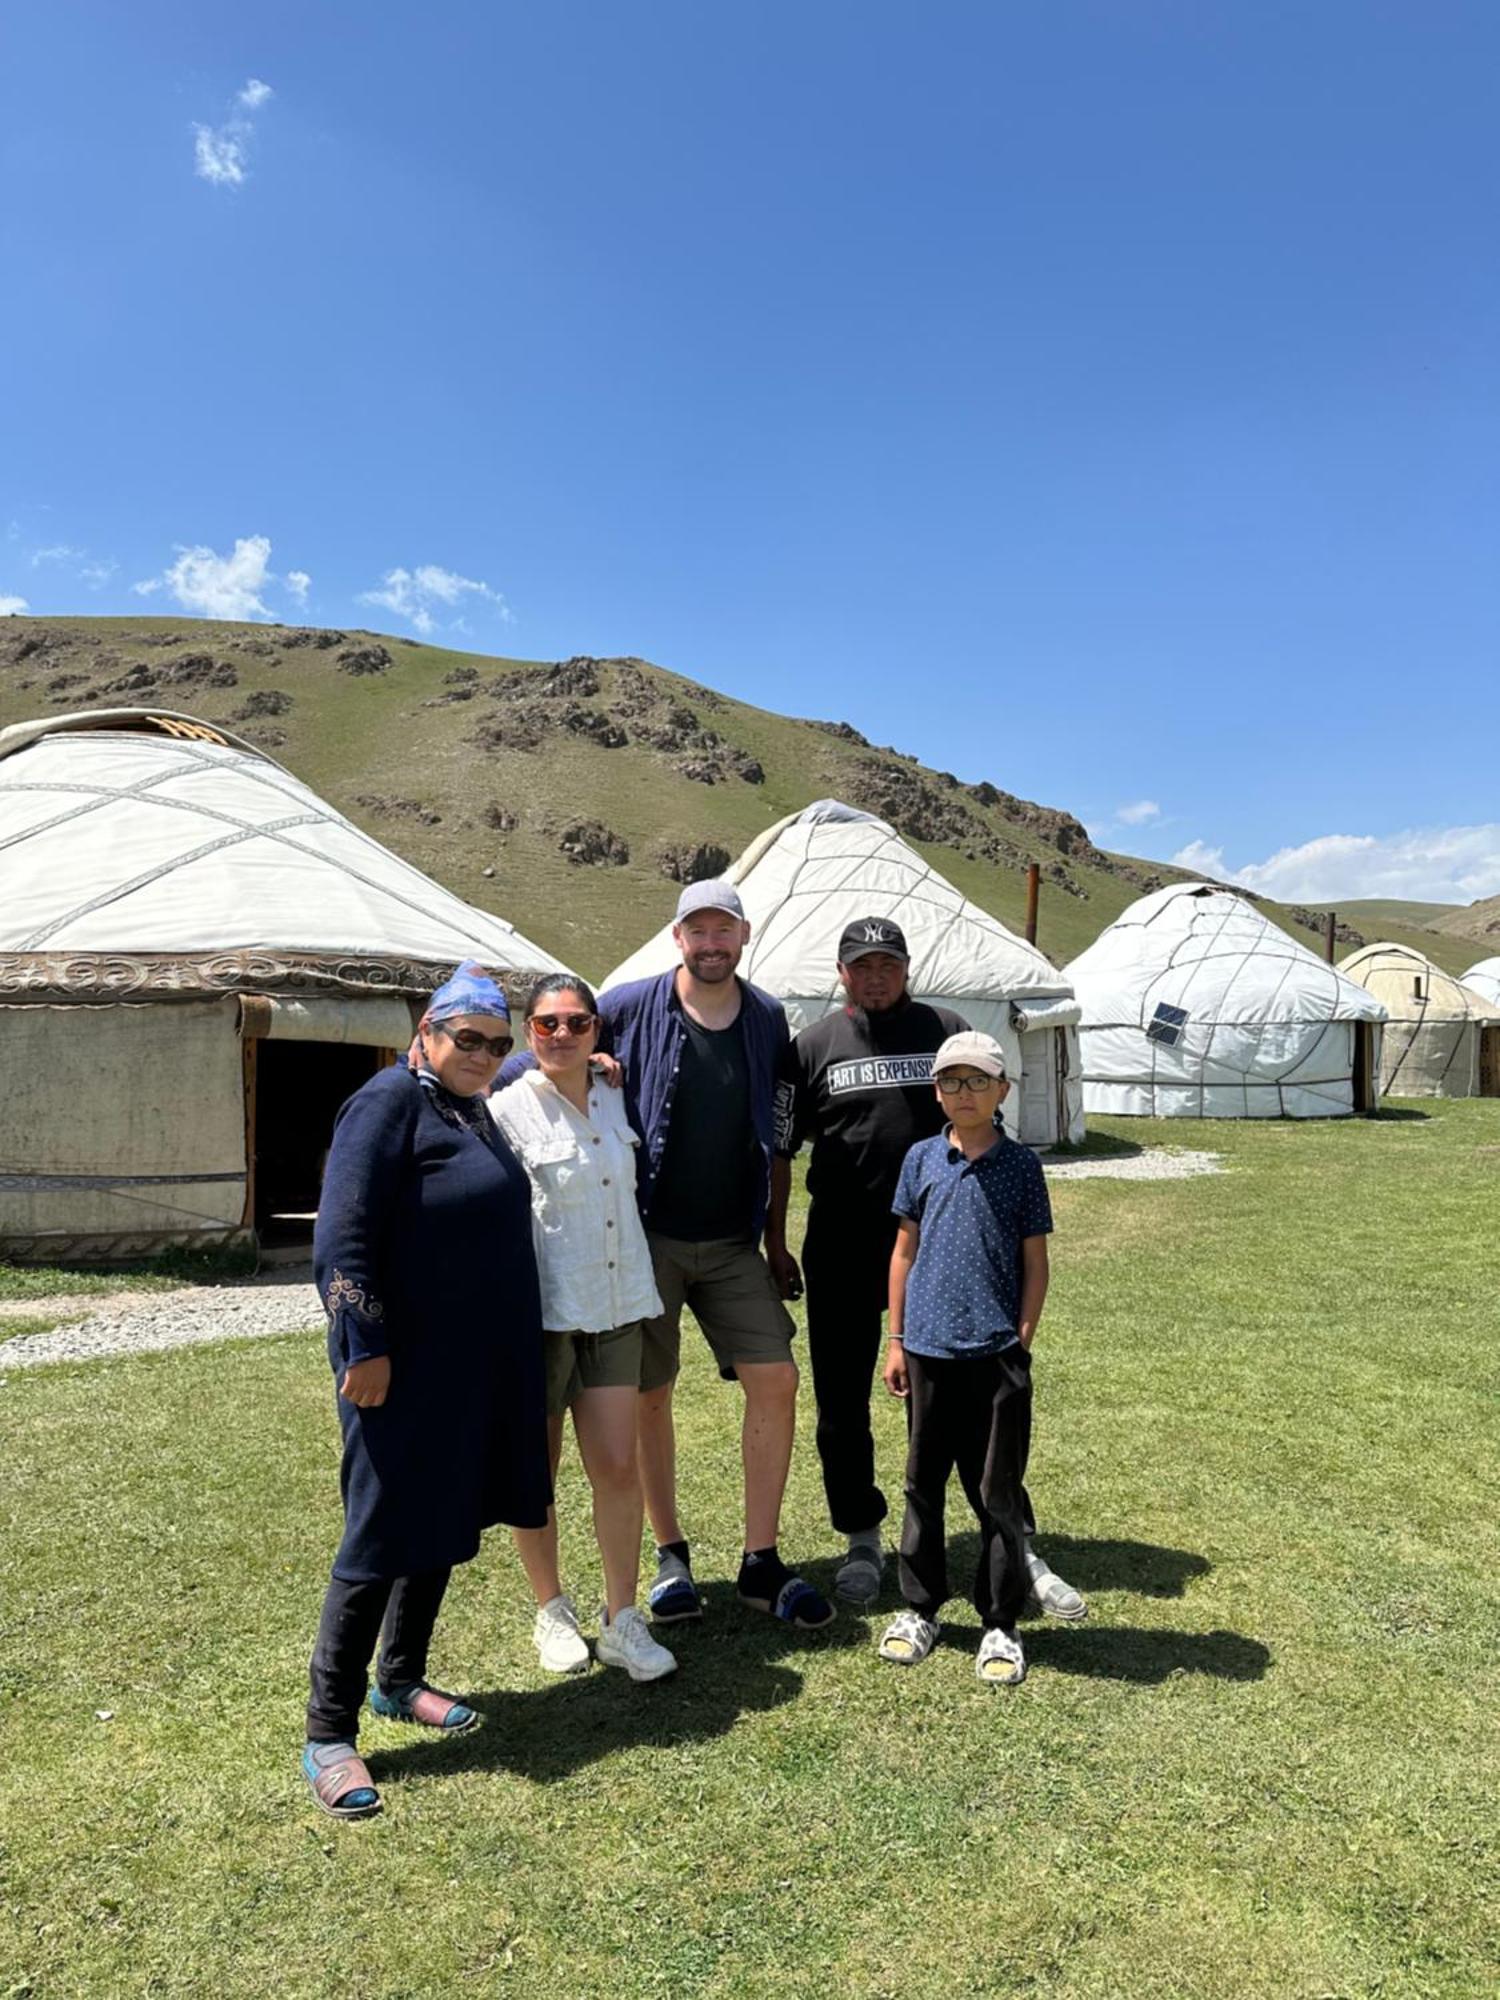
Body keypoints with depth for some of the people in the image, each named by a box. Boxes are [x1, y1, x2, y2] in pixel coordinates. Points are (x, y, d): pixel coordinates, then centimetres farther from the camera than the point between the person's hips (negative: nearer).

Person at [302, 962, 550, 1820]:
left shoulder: (472, 1108, 11)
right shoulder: (389, 1104, -14)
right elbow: (343, 1239, -20)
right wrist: (366, 1349, -22)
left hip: (478, 1363, 9)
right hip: (407, 1364, -8)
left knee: (446, 1524, 17)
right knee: (383, 1538, -1)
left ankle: (401, 1681, 34)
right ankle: (329, 1734, 12)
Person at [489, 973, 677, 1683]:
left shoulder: (614, 1101, 5)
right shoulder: (507, 1110, -10)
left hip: (616, 1306, 4)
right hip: (540, 1311, -4)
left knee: (619, 1468, 2)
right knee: (535, 1477, 10)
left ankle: (621, 1620, 16)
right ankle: (550, 1611, 29)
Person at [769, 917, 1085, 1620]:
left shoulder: (948, 1030, 5)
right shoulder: (812, 1046, 3)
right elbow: (779, 1151, 4)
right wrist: (774, 1243, 0)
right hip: (840, 1253, 1)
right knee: (843, 1403, 10)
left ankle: (1021, 1548, 14)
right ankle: (862, 1541, 28)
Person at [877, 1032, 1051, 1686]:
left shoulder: (1021, 1165, 0)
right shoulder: (922, 1159, 4)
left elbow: (1034, 1261, 3)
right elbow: (905, 1249, 9)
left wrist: (1022, 1340, -3)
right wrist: (896, 1340, 8)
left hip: (996, 1355, -2)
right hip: (928, 1350, 2)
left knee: (997, 1493, 6)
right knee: (923, 1484, 13)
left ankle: (999, 1623, 20)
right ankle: (919, 1607, 28)